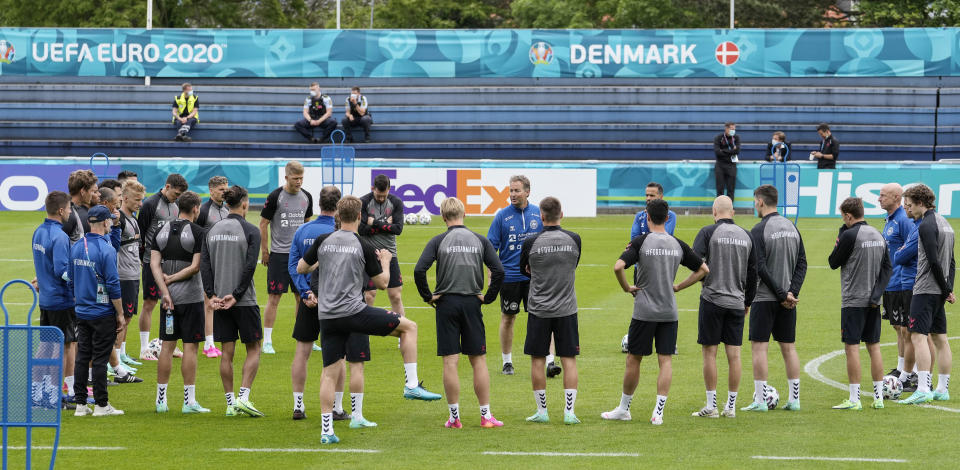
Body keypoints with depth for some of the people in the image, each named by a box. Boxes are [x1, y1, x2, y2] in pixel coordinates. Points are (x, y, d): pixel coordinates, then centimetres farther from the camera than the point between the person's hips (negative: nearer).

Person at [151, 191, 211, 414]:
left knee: (167, 346, 9)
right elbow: (195, 267, -15)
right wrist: (173, 278, -4)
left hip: (169, 297, 5)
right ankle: (189, 401, -3)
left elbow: (154, 264, 0)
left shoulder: (162, 231, 8)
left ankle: (161, 400, 11)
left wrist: (165, 291, -5)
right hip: (191, 297, -5)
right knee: (190, 347, -2)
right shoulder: (197, 232, -8)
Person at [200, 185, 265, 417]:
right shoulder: (250, 231, -8)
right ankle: (243, 397, -6)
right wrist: (236, 295, -12)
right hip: (245, 301, -5)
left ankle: (230, 403, 9)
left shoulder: (213, 230, 7)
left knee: (227, 353, 8)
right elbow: (249, 266, -16)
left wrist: (212, 295, -2)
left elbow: (204, 264, 2)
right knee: (253, 350, 6)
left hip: (220, 300, 5)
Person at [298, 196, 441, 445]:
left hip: (327, 316, 4)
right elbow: (382, 282, 6)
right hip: (354, 311, -4)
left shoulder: (323, 241, 5)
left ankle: (326, 430, 5)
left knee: (330, 372, 9)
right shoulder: (364, 247, -3)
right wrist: (385, 261, 25)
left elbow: (300, 268, 15)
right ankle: (412, 385, 4)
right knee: (408, 326, 10)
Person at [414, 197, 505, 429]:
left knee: (450, 361, 1)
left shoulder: (438, 241, -2)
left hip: (446, 304, -1)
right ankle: (486, 415, 7)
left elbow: (419, 270, -13)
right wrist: (488, 297, 5)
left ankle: (454, 416, 1)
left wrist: (428, 296, -1)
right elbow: (498, 271, -5)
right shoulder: (480, 240, 3)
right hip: (472, 303, 1)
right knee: (478, 360, 7)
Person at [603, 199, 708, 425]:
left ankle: (623, 408, 19)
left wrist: (627, 288, -4)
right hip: (670, 311, 3)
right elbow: (703, 269, 10)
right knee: (665, 361, 3)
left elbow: (618, 267, -20)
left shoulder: (640, 242, -8)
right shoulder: (678, 245, 4)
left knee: (634, 359, 8)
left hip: (644, 311, -3)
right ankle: (658, 413, -4)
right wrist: (678, 287, 12)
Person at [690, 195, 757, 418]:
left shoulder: (708, 232, -5)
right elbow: (753, 272, 13)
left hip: (712, 299, -4)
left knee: (710, 352, 2)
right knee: (734, 354, 5)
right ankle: (731, 406, 8)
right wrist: (748, 302, 23)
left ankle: (711, 406, 1)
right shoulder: (746, 236, 8)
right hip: (737, 301, 4)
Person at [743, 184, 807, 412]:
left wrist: (782, 295, -13)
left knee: (759, 346, -2)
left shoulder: (759, 231, -11)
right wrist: (792, 292, -2)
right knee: (789, 347, 10)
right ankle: (794, 399, 10)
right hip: (788, 301, 6)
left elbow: (760, 268, -17)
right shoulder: (792, 228, 10)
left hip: (765, 298, -6)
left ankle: (760, 400, -5)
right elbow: (802, 264, 6)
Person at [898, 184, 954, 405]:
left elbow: (934, 262, -19)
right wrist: (949, 289, 13)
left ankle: (923, 389, -22)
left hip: (925, 290, -10)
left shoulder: (926, 226, -14)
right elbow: (951, 261, 19)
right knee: (940, 338, 11)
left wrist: (947, 289, -10)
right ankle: (942, 389, 14)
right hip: (939, 293, 10)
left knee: (918, 336, -13)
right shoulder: (945, 223, 16)